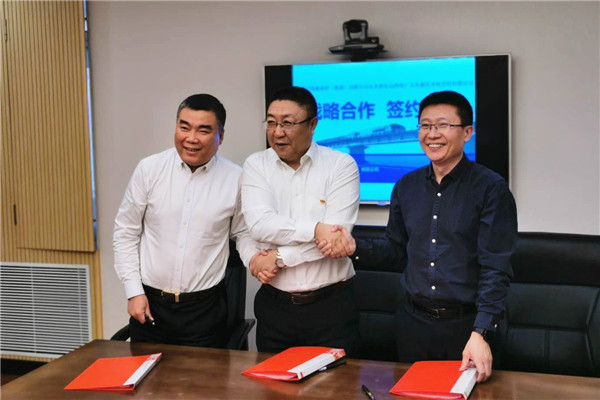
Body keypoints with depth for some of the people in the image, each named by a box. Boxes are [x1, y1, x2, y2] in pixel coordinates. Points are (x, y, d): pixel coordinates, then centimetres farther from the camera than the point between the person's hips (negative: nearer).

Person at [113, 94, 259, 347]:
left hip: (205, 306, -1)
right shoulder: (149, 169, -3)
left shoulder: (235, 179, -4)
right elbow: (126, 232, 3)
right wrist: (134, 291, -1)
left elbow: (242, 232, 10)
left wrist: (254, 259, -11)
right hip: (149, 303, 1)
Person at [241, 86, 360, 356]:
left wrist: (279, 257, -13)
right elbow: (259, 225, -13)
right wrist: (316, 229, -21)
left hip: (331, 304, -2)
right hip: (274, 304, 2)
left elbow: (338, 234, -15)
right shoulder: (256, 165, 2)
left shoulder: (341, 165, -5)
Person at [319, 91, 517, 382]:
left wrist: (480, 334, -23)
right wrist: (356, 247, -5)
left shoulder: (490, 188, -10)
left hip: (465, 324, -4)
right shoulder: (406, 187, 6)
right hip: (413, 322, 4)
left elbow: (495, 270, -15)